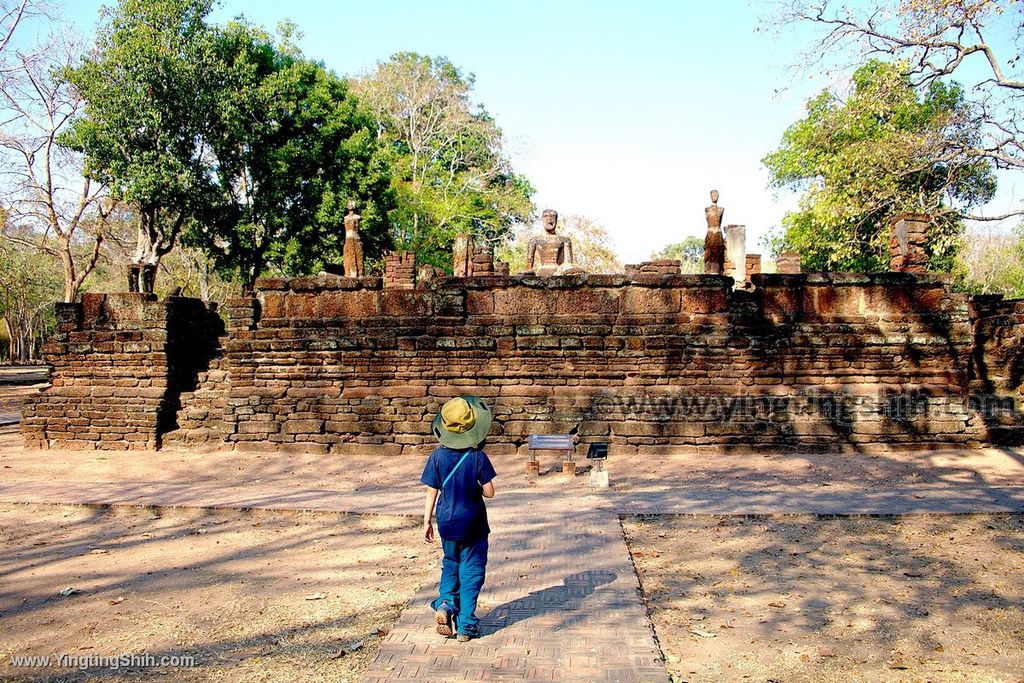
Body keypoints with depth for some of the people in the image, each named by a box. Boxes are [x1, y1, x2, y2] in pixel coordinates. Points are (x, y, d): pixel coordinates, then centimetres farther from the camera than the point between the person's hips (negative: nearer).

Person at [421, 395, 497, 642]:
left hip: (447, 523, 2)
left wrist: (426, 522, 4)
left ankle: (445, 603, 2)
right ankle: (466, 625, 11)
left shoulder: (437, 456, -9)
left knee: (450, 565, 24)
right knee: (471, 571, 9)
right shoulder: (478, 456, -14)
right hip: (473, 524, -2)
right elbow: (489, 492, -12)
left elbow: (431, 493, -5)